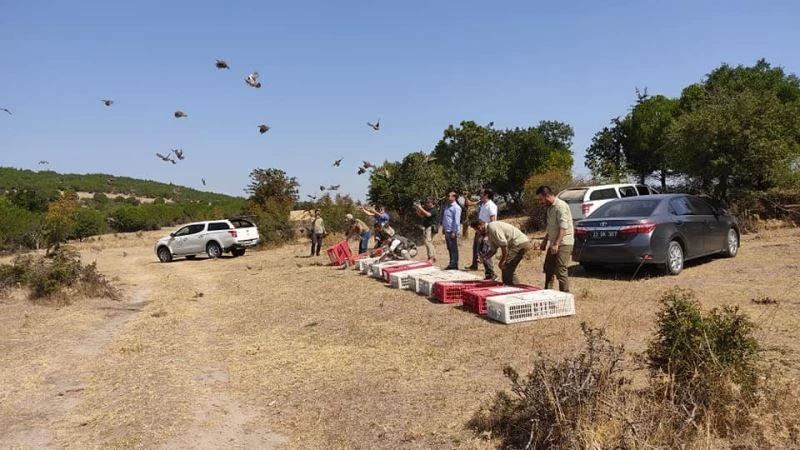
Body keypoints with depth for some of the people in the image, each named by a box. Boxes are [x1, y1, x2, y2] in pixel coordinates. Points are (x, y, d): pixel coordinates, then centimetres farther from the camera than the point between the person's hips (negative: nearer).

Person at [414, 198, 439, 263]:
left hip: (431, 227, -9)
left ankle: (431, 257, -22)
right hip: (426, 227, 9)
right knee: (430, 243, 12)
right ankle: (433, 257, 19)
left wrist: (421, 208, -23)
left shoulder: (434, 209, -10)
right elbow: (420, 215, 18)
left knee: (428, 241, -20)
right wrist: (417, 209, 1)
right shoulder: (426, 209, 16)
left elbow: (428, 214, -26)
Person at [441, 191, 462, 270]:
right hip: (447, 231, 9)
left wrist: (454, 232, -19)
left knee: (454, 248, -2)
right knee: (449, 248, 15)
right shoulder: (447, 206, 14)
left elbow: (456, 221, -17)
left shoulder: (456, 208, -13)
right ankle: (451, 264, 24)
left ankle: (454, 265, 4)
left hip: (452, 231, -9)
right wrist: (443, 228, 19)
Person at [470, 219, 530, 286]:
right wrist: (482, 258, 8)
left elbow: (504, 245, -21)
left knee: (505, 267, -10)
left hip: (520, 244, -10)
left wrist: (502, 261, -15)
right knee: (509, 269, 16)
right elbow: (492, 250, 22)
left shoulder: (492, 227, -15)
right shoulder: (489, 233, 18)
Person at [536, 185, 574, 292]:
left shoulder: (561, 206, -16)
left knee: (560, 271, -11)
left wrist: (556, 244, -27)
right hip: (553, 244, 10)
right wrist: (545, 242, 23)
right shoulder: (550, 207, 14)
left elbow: (563, 227, -23)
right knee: (548, 270, 16)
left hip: (563, 243, -10)